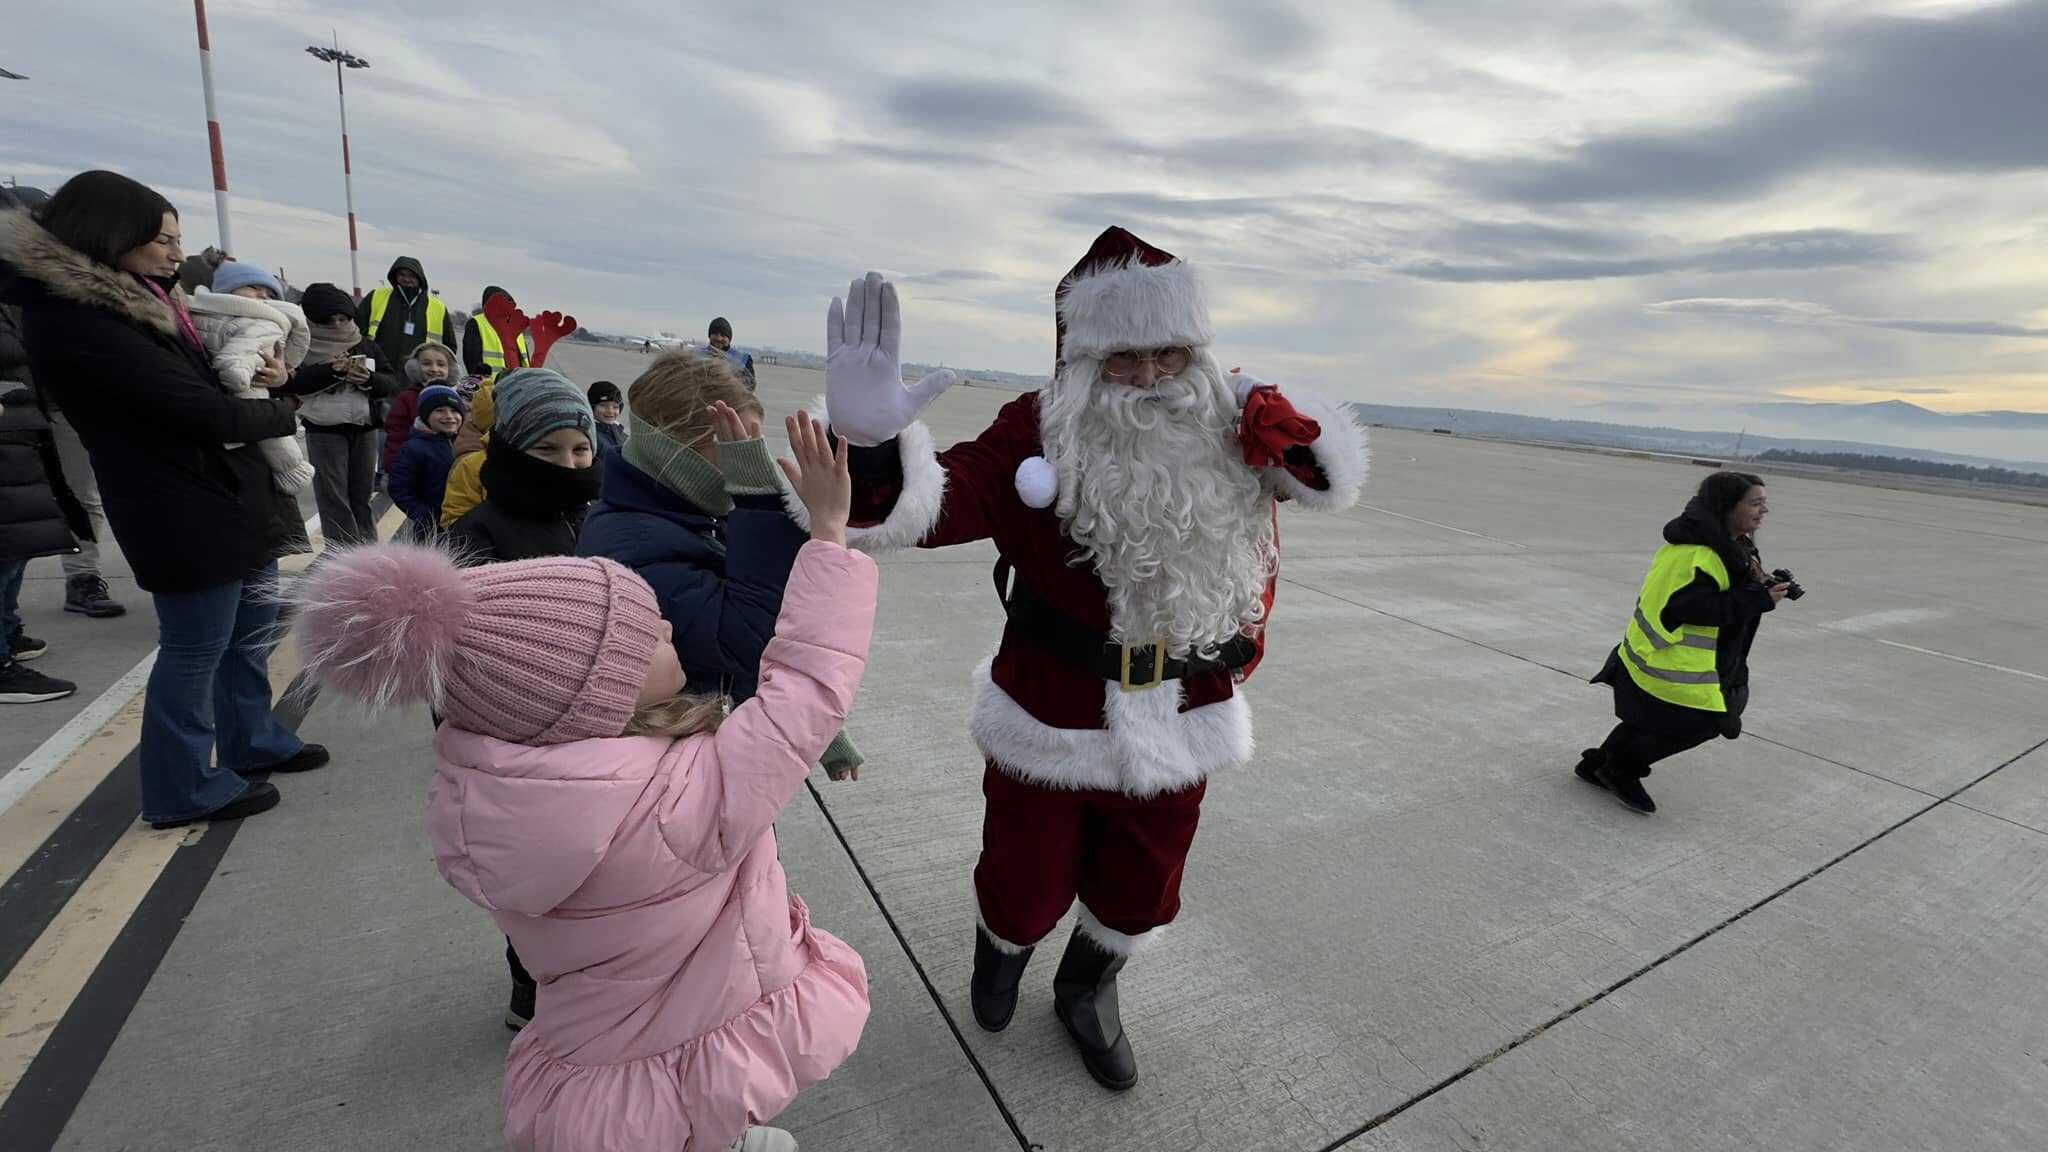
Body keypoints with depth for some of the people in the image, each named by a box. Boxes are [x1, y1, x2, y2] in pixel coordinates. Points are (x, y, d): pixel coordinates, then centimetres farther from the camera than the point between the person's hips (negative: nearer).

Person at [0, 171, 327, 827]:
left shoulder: (147, 299, 10)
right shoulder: (73, 317, -18)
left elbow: (206, 375, 18)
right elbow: (205, 412, -22)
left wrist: (266, 375, -4)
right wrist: (283, 410, -3)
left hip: (234, 496, 9)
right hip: (185, 514, -9)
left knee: (250, 630, 20)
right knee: (196, 651, 3)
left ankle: (252, 743, 37)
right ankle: (184, 789, 19)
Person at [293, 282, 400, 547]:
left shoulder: (367, 347, 12)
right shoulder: (306, 349, 1)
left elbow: (392, 382, 4)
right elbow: (296, 382, -11)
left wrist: (368, 379, -16)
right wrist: (331, 369, -22)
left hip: (364, 428, 3)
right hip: (324, 430, -3)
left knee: (362, 495, 10)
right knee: (333, 498, -4)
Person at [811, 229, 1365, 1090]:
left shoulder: (1223, 435, -3)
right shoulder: (1041, 436, -16)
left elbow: (1331, 476, 0)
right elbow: (940, 498, -28)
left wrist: (1285, 433, -21)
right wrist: (869, 444, -49)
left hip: (1178, 726, 4)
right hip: (1051, 720, -3)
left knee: (1141, 888, 23)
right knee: (1029, 882, 18)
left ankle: (1086, 992, 56)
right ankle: (1002, 951, 58)